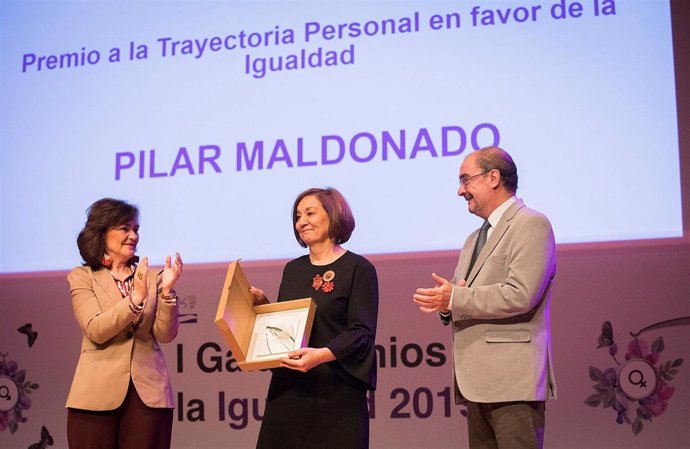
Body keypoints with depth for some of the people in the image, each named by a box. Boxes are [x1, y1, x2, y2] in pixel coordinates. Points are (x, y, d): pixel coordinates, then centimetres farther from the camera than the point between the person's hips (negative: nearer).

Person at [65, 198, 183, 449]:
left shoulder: (152, 277, 9)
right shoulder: (83, 277, 3)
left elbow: (165, 335, 1)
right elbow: (96, 331, -10)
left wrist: (167, 291, -13)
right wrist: (135, 298, -21)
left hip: (148, 393, 2)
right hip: (98, 395, -2)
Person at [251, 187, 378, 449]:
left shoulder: (358, 268, -5)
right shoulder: (293, 269, 15)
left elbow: (361, 333, -13)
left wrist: (322, 355, -27)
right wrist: (262, 304, 2)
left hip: (336, 394, -6)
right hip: (288, 391, 6)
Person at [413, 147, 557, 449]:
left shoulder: (531, 224, -6)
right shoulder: (474, 239, 23)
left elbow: (520, 295, -18)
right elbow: (459, 297, 24)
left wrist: (455, 299, -13)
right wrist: (444, 304, 0)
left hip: (512, 381, -9)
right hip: (478, 383, 9)